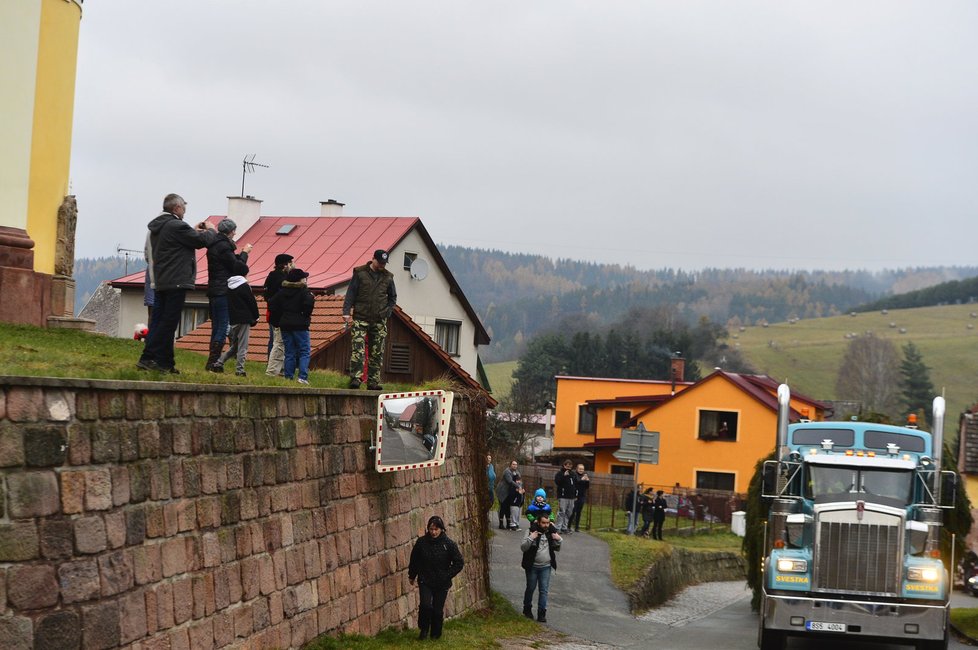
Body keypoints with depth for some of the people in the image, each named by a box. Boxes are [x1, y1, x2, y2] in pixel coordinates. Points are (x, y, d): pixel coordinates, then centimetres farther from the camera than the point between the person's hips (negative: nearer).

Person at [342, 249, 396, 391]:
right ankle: (355, 380, -16)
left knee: (377, 353, 3)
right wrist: (347, 314, -9)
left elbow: (393, 297, 23)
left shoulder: (387, 277, 11)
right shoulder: (360, 273, 1)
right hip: (360, 319, -3)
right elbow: (350, 294, 0)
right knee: (357, 350, -13)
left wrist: (387, 312, 9)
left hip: (379, 321, 3)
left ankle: (373, 382, 8)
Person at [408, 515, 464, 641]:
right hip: (425, 582, 0)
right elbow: (414, 560, 10)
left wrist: (447, 575, -9)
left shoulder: (449, 544, -9)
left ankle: (436, 634, 26)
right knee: (426, 605, -17)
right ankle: (423, 629, 8)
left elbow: (459, 563, -3)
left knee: (438, 610, 5)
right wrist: (412, 576, 16)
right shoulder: (421, 542, -5)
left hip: (442, 584, 0)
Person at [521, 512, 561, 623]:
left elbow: (557, 549, 12)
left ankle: (541, 613, 7)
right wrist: (530, 539, -29)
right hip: (532, 567, -2)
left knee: (544, 590, 1)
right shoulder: (531, 531, -11)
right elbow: (523, 548, -14)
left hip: (546, 567, 2)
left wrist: (558, 540, -8)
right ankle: (527, 609, 31)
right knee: (530, 588, 12)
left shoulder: (551, 532, 1)